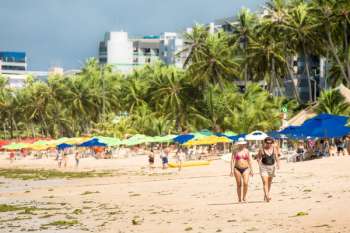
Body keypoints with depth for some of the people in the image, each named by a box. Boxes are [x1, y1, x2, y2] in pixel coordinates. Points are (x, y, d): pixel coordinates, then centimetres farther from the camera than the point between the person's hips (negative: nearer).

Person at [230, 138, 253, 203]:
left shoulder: (246, 151, 8)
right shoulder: (235, 151, 2)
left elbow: (249, 161, 11)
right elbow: (232, 160, -2)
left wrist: (251, 170, 7)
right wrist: (232, 170, -11)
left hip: (245, 169, 1)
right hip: (237, 169, -1)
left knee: (245, 183, -15)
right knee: (239, 184, 1)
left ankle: (244, 197, 3)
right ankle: (239, 199, 11)